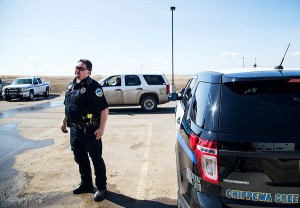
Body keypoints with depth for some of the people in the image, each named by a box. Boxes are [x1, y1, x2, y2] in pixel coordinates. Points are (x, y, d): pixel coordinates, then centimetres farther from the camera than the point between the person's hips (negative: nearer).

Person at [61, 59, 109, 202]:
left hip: (90, 131, -8)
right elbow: (68, 107, 22)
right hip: (74, 130, 8)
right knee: (80, 158, 19)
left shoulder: (93, 86, -15)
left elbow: (104, 108, -20)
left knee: (96, 160, 4)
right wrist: (64, 122, 20)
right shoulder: (72, 86, 11)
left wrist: (101, 128, -22)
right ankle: (86, 184, 37)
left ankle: (102, 188, 19)